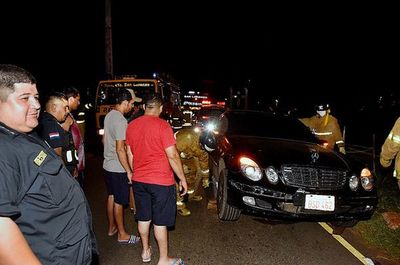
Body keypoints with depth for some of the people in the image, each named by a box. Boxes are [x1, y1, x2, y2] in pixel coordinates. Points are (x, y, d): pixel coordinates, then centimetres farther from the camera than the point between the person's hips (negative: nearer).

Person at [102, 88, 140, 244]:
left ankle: (112, 228, 34)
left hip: (107, 165, 9)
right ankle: (122, 235, 16)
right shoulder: (121, 121, -23)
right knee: (119, 201, 2)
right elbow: (120, 149, -25)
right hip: (118, 168, -9)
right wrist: (129, 171, -19)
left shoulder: (109, 116, 6)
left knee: (111, 197, 19)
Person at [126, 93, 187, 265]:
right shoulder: (162, 125, -16)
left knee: (143, 218, 19)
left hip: (138, 180, 6)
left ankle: (145, 251, 35)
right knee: (160, 222, 6)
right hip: (161, 181, -6)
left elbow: (130, 154, 11)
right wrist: (182, 179, -7)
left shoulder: (131, 125, 3)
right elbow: (172, 156, -17)